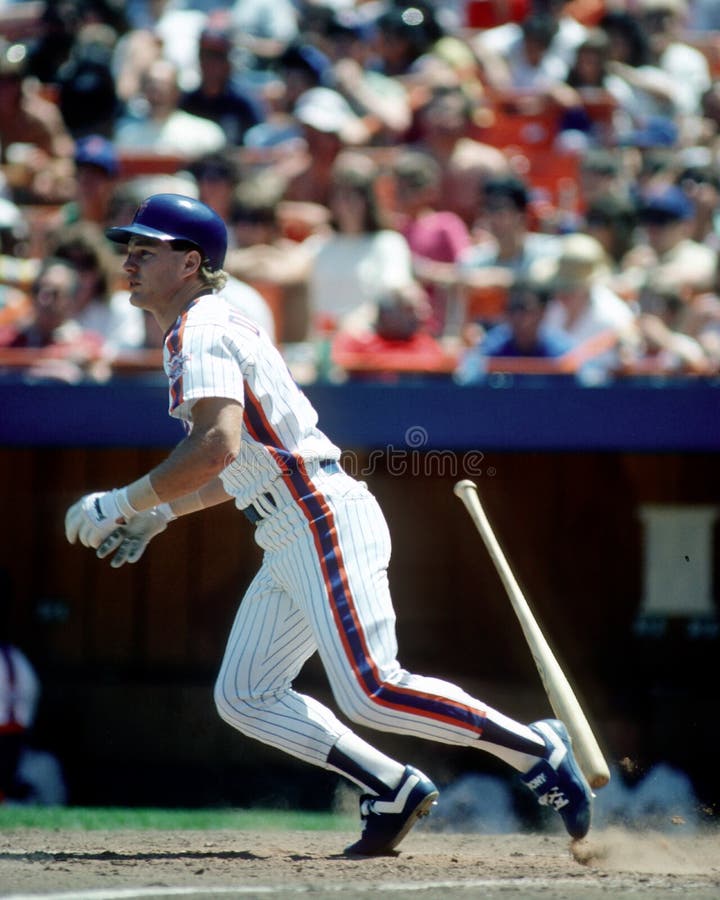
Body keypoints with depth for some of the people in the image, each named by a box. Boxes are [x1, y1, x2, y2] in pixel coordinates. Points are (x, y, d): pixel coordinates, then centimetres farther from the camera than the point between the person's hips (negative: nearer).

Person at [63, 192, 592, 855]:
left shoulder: (198, 333, -10)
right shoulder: (215, 330, 22)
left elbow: (217, 447, -26)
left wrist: (121, 504, -18)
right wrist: (159, 514, 23)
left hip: (325, 522, -11)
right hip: (291, 544, 11)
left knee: (372, 691, -19)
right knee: (243, 698, 9)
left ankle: (537, 749, -12)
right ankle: (394, 791, 7)